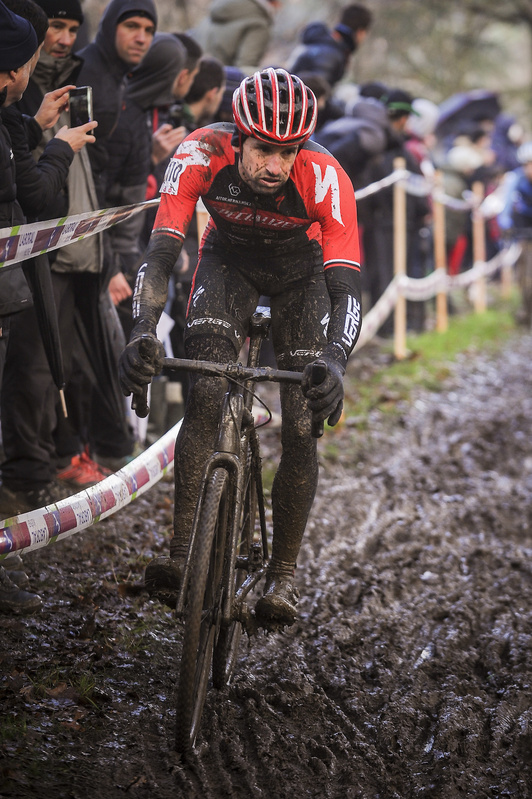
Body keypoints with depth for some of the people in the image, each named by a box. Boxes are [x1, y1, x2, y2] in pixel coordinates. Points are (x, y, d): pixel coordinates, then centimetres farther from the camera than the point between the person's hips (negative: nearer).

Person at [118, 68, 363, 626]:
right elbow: (159, 257, -35)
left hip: (300, 270, -1)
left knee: (301, 427, -10)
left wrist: (334, 361, -56)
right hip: (228, 259, 1)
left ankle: (282, 575, 2)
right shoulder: (201, 156, -34)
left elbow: (347, 287, -38)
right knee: (205, 396, -22)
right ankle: (182, 554, -20)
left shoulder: (325, 179, -36)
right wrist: (142, 333, -53)